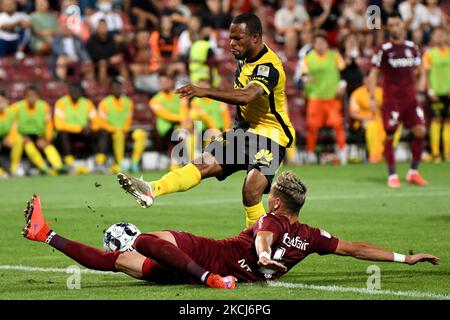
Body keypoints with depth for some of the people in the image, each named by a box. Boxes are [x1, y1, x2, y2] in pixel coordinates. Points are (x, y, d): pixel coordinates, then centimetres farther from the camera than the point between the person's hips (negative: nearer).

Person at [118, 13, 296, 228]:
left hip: (270, 135, -8)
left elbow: (247, 96, -42)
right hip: (245, 129, 8)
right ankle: (151, 190, -23)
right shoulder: (244, 58, 5)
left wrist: (205, 92, -51)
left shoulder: (269, 66, -23)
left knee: (251, 194, -22)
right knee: (204, 164, -9)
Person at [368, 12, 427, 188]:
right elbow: (373, 73, -3)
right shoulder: (384, 49, -3)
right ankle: (392, 175, 4)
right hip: (391, 99, -4)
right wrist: (372, 98, -11)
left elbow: (419, 69, 21)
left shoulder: (412, 47, 9)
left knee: (420, 131, -6)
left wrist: (421, 80, 0)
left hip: (410, 97, 4)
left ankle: (413, 172, 7)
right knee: (390, 135, -6)